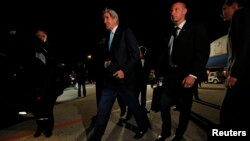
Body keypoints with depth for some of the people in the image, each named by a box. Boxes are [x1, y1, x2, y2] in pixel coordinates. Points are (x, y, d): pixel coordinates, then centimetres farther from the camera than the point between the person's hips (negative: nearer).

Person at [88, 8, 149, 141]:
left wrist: (124, 71, -18)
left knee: (134, 106, 11)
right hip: (110, 79, 6)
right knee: (102, 110, 6)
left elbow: (135, 54, -12)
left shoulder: (126, 32, -4)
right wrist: (105, 63, 2)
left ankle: (143, 126, 37)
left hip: (123, 78, -6)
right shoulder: (107, 36, 16)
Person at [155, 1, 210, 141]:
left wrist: (193, 75, -20)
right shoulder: (171, 32, 17)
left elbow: (203, 51, -12)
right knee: (164, 104, 5)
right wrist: (162, 72, 8)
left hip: (186, 76, -5)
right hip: (170, 75, 5)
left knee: (184, 108, 6)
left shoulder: (196, 27, -1)